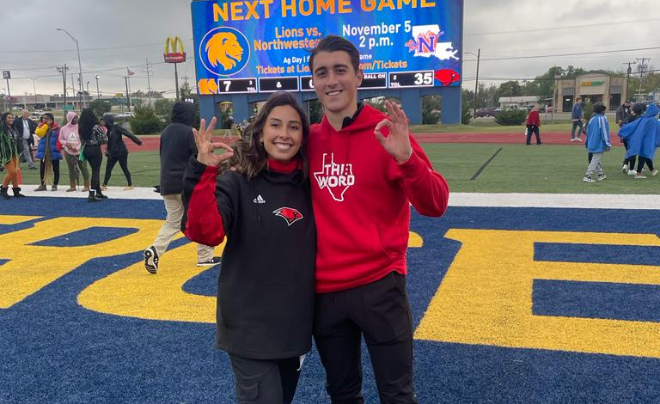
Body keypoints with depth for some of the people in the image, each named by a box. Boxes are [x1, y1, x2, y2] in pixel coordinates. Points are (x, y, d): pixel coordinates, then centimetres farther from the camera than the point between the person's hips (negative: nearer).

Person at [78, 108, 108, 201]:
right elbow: (104, 140, -12)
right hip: (95, 150, -6)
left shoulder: (81, 127, 3)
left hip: (86, 150, 7)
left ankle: (98, 192, 24)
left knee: (95, 170, 17)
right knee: (96, 171, -1)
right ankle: (92, 194, -6)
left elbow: (82, 140, 9)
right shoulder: (96, 127, -15)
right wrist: (103, 131, 6)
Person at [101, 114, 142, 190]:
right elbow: (109, 143, 16)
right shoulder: (108, 130, 10)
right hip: (112, 153, 7)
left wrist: (138, 141, -25)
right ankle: (104, 185, 11)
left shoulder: (116, 128, -12)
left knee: (124, 168, 1)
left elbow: (128, 134, -18)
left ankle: (130, 185, 11)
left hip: (121, 152, -7)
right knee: (108, 169, 5)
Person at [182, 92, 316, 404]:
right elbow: (206, 233, -26)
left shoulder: (308, 185, 2)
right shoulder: (236, 182, -11)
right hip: (250, 325, -5)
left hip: (296, 322, 5)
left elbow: (322, 242, 11)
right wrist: (202, 173, -34)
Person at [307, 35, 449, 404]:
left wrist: (406, 159, -32)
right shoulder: (309, 139, 3)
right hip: (323, 290, 4)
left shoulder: (386, 132, -9)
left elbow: (435, 206, -16)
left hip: (378, 286, -3)